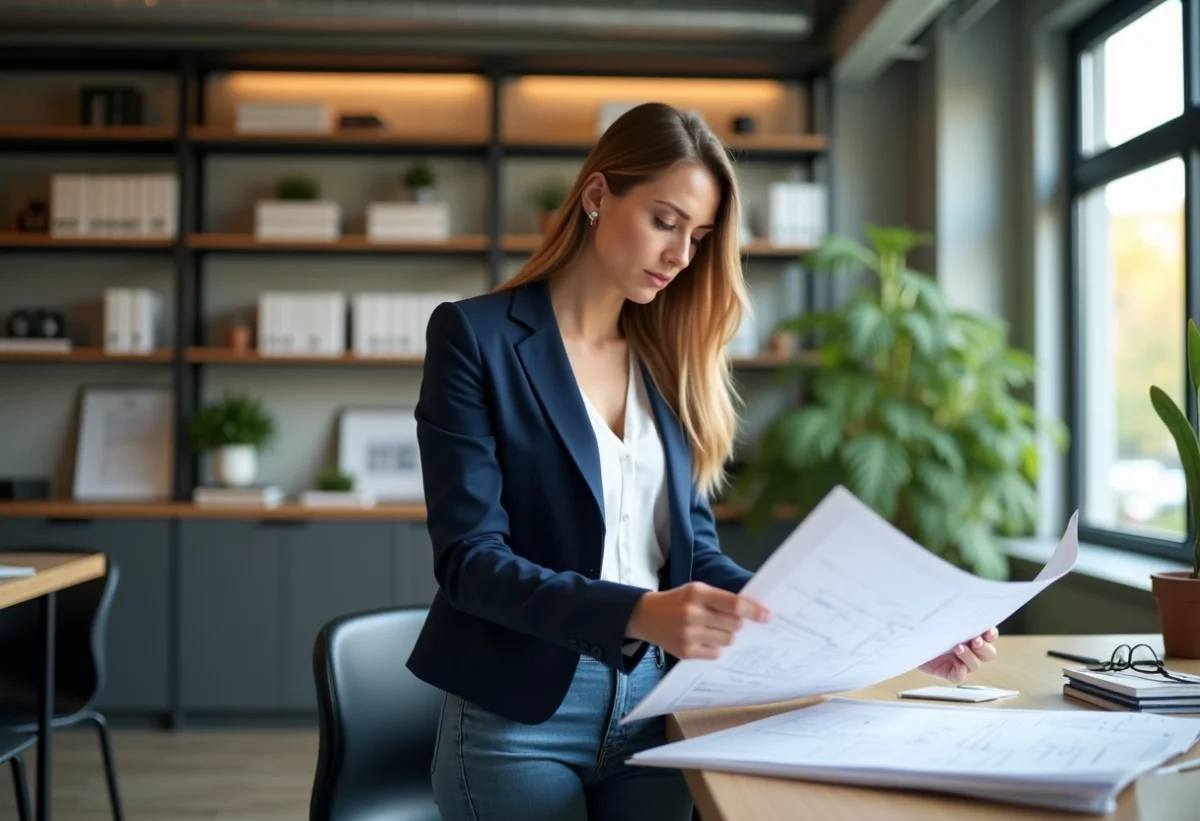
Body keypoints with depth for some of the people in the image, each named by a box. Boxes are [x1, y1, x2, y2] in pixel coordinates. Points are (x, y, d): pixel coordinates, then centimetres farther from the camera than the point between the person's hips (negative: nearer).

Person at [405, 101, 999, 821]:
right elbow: (470, 558, -15)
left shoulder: (668, 361, 8)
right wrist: (638, 614, -31)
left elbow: (694, 552, 7)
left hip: (655, 710, 5)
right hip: (519, 717, -5)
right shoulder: (476, 336, -8)